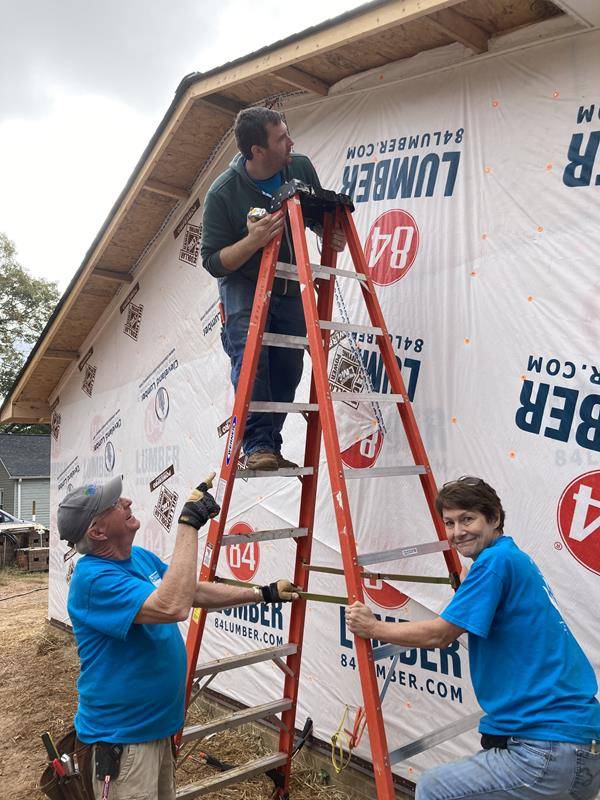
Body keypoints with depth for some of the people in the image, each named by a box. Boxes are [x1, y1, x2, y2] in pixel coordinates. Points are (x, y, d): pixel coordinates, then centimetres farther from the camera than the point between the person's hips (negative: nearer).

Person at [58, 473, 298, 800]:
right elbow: (173, 606, -39)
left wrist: (263, 594, 12)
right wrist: (189, 523, -35)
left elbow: (196, 592, 14)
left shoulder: (141, 557, 3)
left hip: (157, 724, 9)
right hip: (122, 735, -9)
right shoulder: (93, 576, -26)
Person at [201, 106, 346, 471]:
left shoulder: (301, 167, -6)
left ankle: (271, 447, 12)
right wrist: (253, 240, -34)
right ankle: (257, 445, -20)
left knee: (289, 369, 1)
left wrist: (333, 234, -11)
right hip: (243, 286, -4)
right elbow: (213, 262, -16)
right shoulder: (222, 193, -19)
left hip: (289, 288, 5)